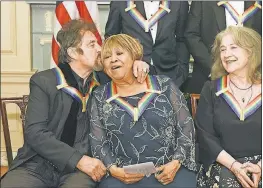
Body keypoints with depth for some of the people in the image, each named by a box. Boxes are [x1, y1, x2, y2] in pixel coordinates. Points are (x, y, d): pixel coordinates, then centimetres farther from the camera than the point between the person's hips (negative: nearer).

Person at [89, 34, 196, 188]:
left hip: (171, 170, 0)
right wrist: (113, 169, -8)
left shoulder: (164, 85, 5)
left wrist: (176, 162, -7)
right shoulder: (100, 97, 9)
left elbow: (186, 127, 4)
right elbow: (98, 142, 7)